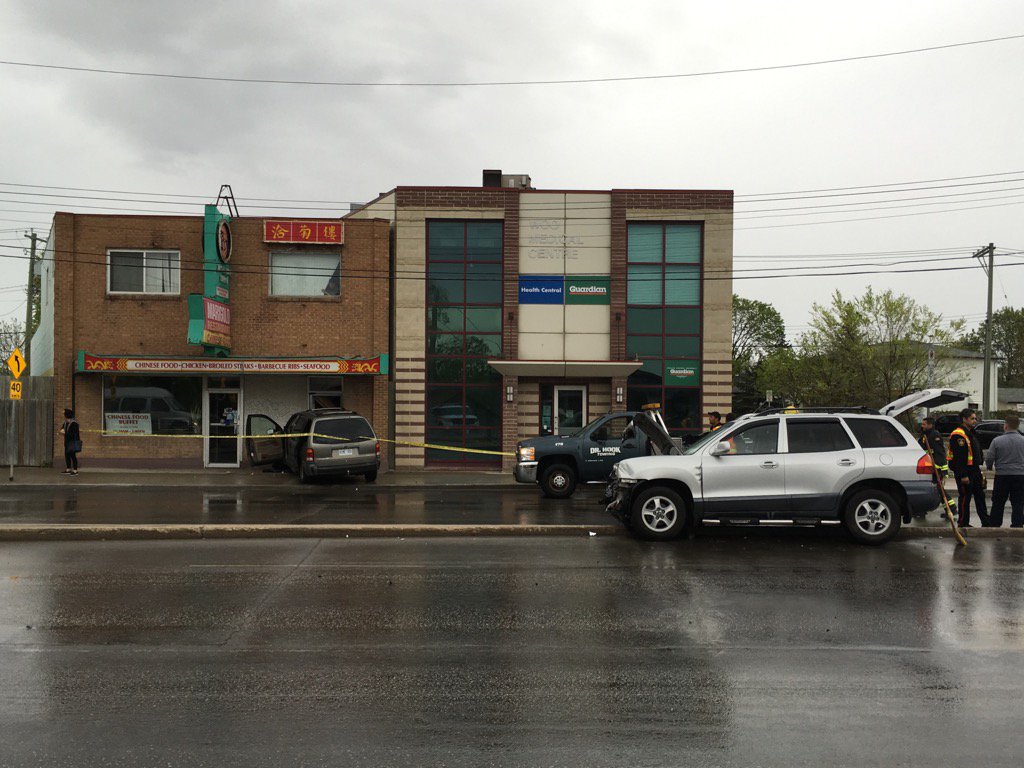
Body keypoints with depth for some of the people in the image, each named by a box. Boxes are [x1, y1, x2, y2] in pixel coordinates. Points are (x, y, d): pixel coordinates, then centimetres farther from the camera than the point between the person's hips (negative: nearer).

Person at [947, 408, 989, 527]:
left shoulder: (971, 433, 17)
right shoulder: (958, 435, -17)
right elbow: (958, 457, -22)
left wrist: (979, 471, 21)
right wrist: (963, 475, -25)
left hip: (974, 471, 10)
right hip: (964, 472, -10)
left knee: (980, 496, 14)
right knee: (965, 497, -3)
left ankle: (986, 521, 22)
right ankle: (963, 523, 6)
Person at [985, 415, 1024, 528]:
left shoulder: (997, 441, -8)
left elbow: (989, 458, -6)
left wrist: (989, 467, 16)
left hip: (1002, 476, -1)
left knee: (998, 503, 11)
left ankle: (994, 525, 16)